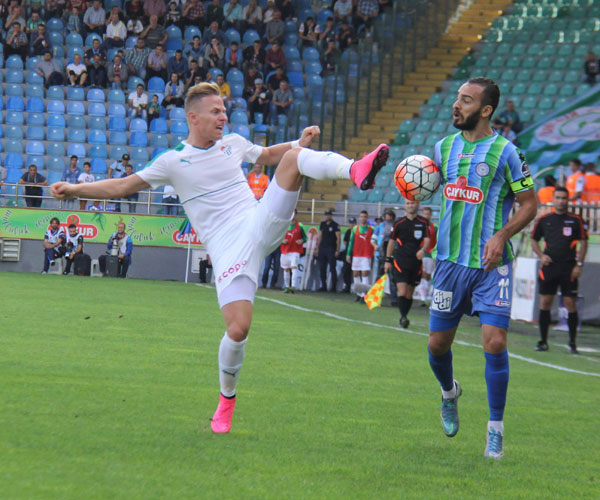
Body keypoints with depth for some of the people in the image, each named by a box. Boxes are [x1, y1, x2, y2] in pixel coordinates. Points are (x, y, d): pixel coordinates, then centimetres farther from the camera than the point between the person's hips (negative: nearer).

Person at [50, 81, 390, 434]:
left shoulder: (233, 144, 15)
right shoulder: (173, 161, 4)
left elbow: (268, 156, 32)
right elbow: (123, 186, 7)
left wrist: (300, 142, 15)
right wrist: (74, 190, -2)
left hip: (261, 224, 3)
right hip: (228, 250, -3)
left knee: (295, 156, -15)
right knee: (238, 329, -17)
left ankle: (355, 171, -40)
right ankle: (227, 399, 7)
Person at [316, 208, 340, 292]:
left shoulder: (335, 225, -3)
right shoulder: (322, 224, 14)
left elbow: (338, 238, -5)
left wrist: (337, 250, -12)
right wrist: (317, 249, 15)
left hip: (331, 249, -6)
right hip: (322, 248, 6)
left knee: (332, 268, -6)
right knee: (322, 268, 5)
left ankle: (334, 287, -2)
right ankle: (323, 286, 12)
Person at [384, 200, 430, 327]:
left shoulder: (424, 222, 3)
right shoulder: (399, 223, 4)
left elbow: (427, 239, -5)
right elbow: (392, 241, 12)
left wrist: (423, 249, -27)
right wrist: (388, 260, 12)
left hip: (416, 263, 1)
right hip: (400, 262, -1)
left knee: (409, 293, 7)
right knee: (402, 292, -15)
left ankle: (404, 318, 18)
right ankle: (403, 317, -13)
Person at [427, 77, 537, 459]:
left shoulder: (505, 152, -8)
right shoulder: (444, 147, 7)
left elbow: (530, 204, -4)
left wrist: (502, 235, -18)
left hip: (491, 264, -4)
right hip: (450, 260, 4)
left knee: (494, 342, -12)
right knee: (438, 343, 8)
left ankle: (496, 429, 1)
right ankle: (449, 393, 41)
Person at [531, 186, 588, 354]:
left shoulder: (575, 220, 4)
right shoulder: (544, 220, 9)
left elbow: (583, 243, 5)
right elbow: (534, 240, 17)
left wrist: (579, 264, -3)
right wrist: (541, 255, 1)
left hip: (569, 268, -2)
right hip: (549, 265, 2)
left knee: (571, 304, -4)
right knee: (545, 303, 0)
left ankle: (572, 342, 3)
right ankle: (543, 341, 8)